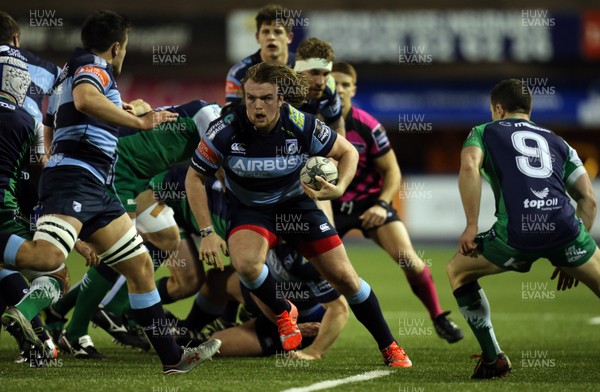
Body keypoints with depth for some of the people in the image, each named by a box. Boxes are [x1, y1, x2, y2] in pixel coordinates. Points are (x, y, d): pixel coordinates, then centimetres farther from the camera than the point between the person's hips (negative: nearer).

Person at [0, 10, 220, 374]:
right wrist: (139, 121, -23)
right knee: (47, 255, -34)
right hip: (74, 177, -11)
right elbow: (84, 98, -27)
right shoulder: (95, 67, -2)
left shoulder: (77, 69, 28)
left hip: (94, 188, 11)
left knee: (140, 264, 10)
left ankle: (172, 356, 11)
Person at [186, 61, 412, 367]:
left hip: (296, 202, 1)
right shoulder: (225, 132, -25)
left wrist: (339, 189, -25)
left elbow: (347, 152, -6)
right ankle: (283, 312, 0)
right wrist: (207, 232, -16)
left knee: (343, 276, -2)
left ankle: (389, 347, 18)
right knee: (245, 262, -32)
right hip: (248, 208, -1)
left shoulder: (303, 126, -23)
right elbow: (194, 177, -11)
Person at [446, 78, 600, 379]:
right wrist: (575, 250, 29)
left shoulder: (484, 132, 22)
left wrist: (471, 226, 0)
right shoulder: (557, 142, 30)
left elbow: (469, 166, -2)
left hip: (516, 232, -2)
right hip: (564, 226, 2)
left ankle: (493, 358, 17)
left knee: (457, 271, 23)